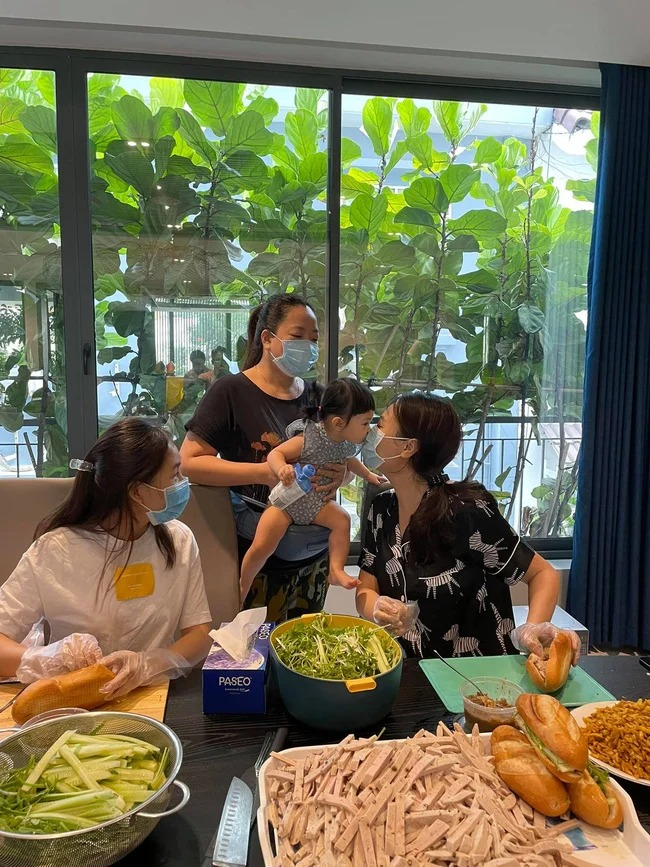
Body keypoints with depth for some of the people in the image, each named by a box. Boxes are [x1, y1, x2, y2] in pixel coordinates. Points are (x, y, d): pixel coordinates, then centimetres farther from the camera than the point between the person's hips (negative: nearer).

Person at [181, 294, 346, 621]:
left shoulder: (316, 397, 7)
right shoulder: (231, 392, -9)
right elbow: (189, 462, -15)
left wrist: (340, 474, -10)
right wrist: (264, 472, -24)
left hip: (315, 555, 6)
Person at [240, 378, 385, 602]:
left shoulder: (348, 444, -3)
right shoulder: (309, 438, -26)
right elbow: (275, 454, -23)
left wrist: (368, 475, 21)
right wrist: (282, 468, -43)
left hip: (316, 502, 6)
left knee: (342, 519, -18)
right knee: (261, 547, -14)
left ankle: (336, 570, -5)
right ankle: (242, 589, 10)